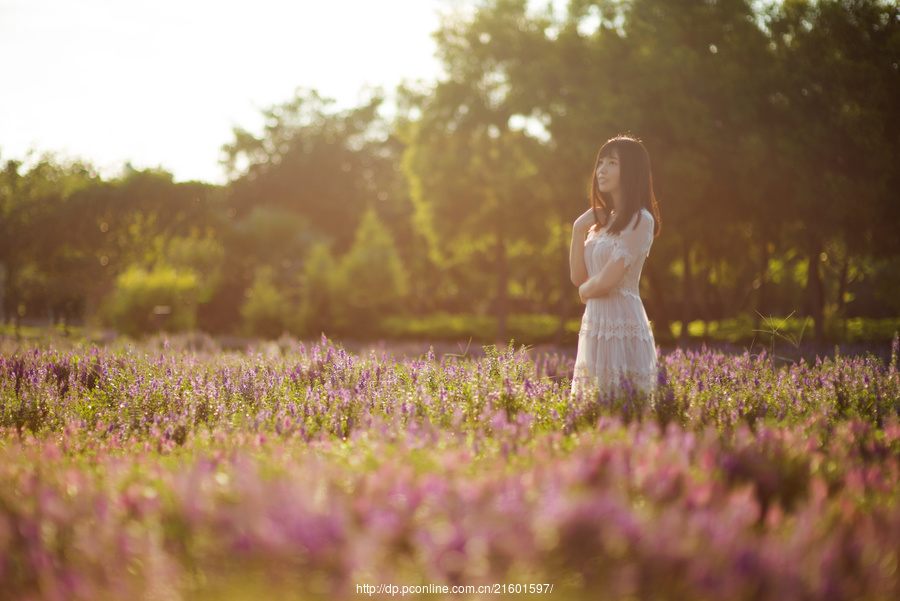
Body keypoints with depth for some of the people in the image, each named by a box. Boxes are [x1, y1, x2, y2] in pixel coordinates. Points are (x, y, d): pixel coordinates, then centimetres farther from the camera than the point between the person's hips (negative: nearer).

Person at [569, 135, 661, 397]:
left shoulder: (640, 220, -11)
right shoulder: (604, 221, 15)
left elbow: (606, 282, -17)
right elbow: (578, 277, 10)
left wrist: (585, 291, 4)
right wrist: (579, 229, 3)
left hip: (622, 326, -8)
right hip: (595, 323, 8)